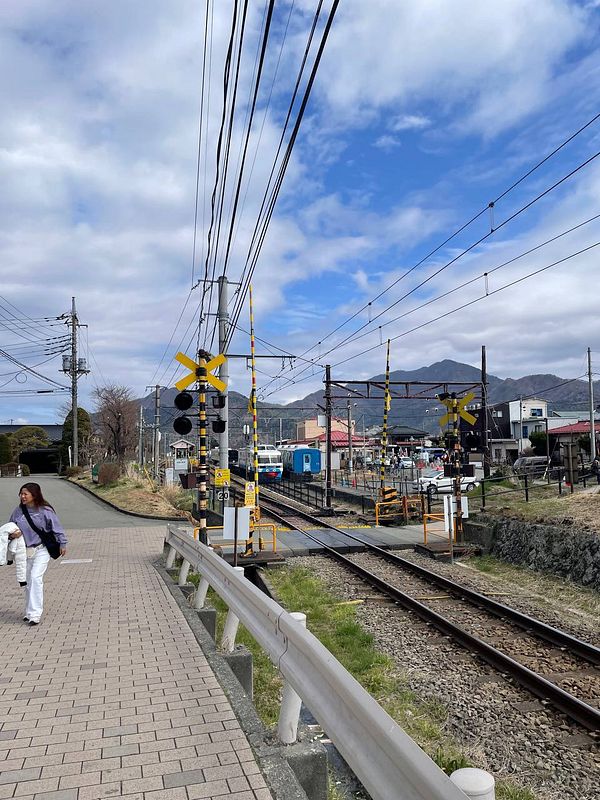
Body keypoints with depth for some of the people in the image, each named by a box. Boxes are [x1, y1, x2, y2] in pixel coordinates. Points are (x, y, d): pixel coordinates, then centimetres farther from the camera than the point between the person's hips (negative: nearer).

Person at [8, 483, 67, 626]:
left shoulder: (45, 511, -12)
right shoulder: (18, 511, -1)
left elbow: (57, 527, -4)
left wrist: (63, 544, -1)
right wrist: (13, 533, -10)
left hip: (41, 550, -5)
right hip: (25, 551, 5)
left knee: (35, 578, -18)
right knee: (28, 581, 13)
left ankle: (35, 614, -15)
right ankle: (29, 612, 28)